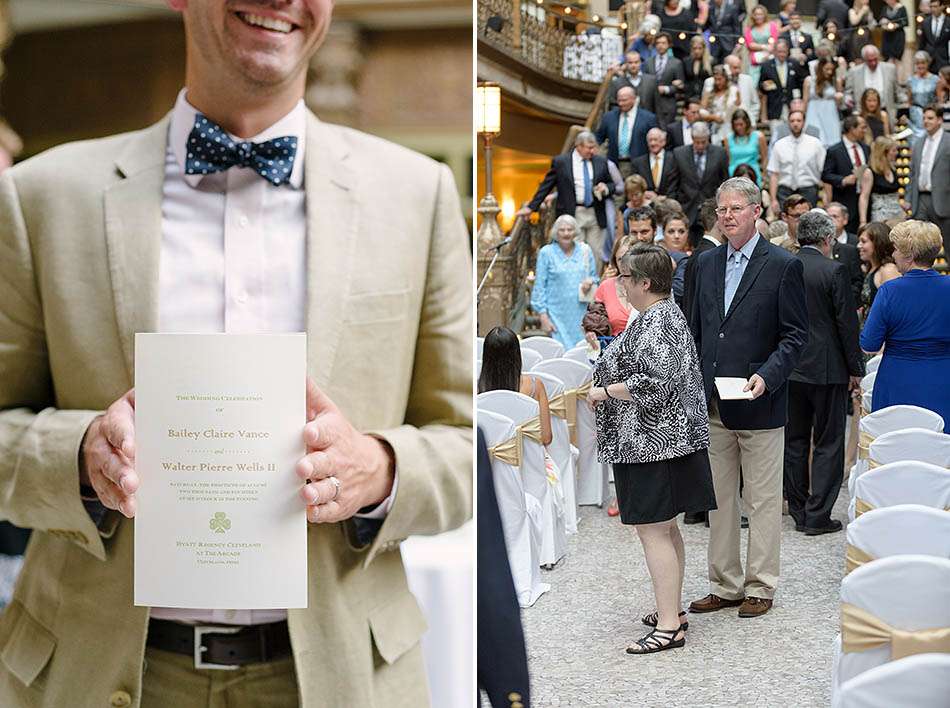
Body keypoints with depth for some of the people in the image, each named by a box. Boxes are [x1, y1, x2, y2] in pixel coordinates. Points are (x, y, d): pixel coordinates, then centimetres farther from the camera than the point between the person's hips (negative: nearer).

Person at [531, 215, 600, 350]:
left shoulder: (585, 250, 9)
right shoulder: (546, 252, 1)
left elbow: (594, 277, 19)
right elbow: (539, 287, 0)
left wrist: (590, 282, -6)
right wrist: (543, 317, -6)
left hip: (581, 314, 3)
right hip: (557, 316, -3)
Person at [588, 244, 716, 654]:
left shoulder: (655, 321, -19)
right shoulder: (665, 313, 14)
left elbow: (653, 382, -28)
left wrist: (605, 391, -16)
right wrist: (607, 377, 19)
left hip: (652, 441, -11)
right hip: (662, 440, 11)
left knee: (654, 531, -8)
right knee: (665, 528, 16)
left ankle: (669, 626, -6)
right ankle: (672, 610, 25)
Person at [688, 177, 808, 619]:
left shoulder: (783, 266, -5)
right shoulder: (706, 264, 11)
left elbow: (796, 335, -6)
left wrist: (767, 376, -19)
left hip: (759, 403, -5)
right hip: (710, 403, 6)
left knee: (763, 500, 4)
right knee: (718, 499, 12)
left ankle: (761, 587, 14)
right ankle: (724, 586, 22)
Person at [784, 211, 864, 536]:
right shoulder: (834, 271, -12)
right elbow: (847, 324, -11)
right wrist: (855, 369, -1)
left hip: (790, 371, 5)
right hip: (828, 370, -4)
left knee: (794, 442, 12)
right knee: (828, 444, 3)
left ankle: (798, 510, 19)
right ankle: (817, 515, 3)